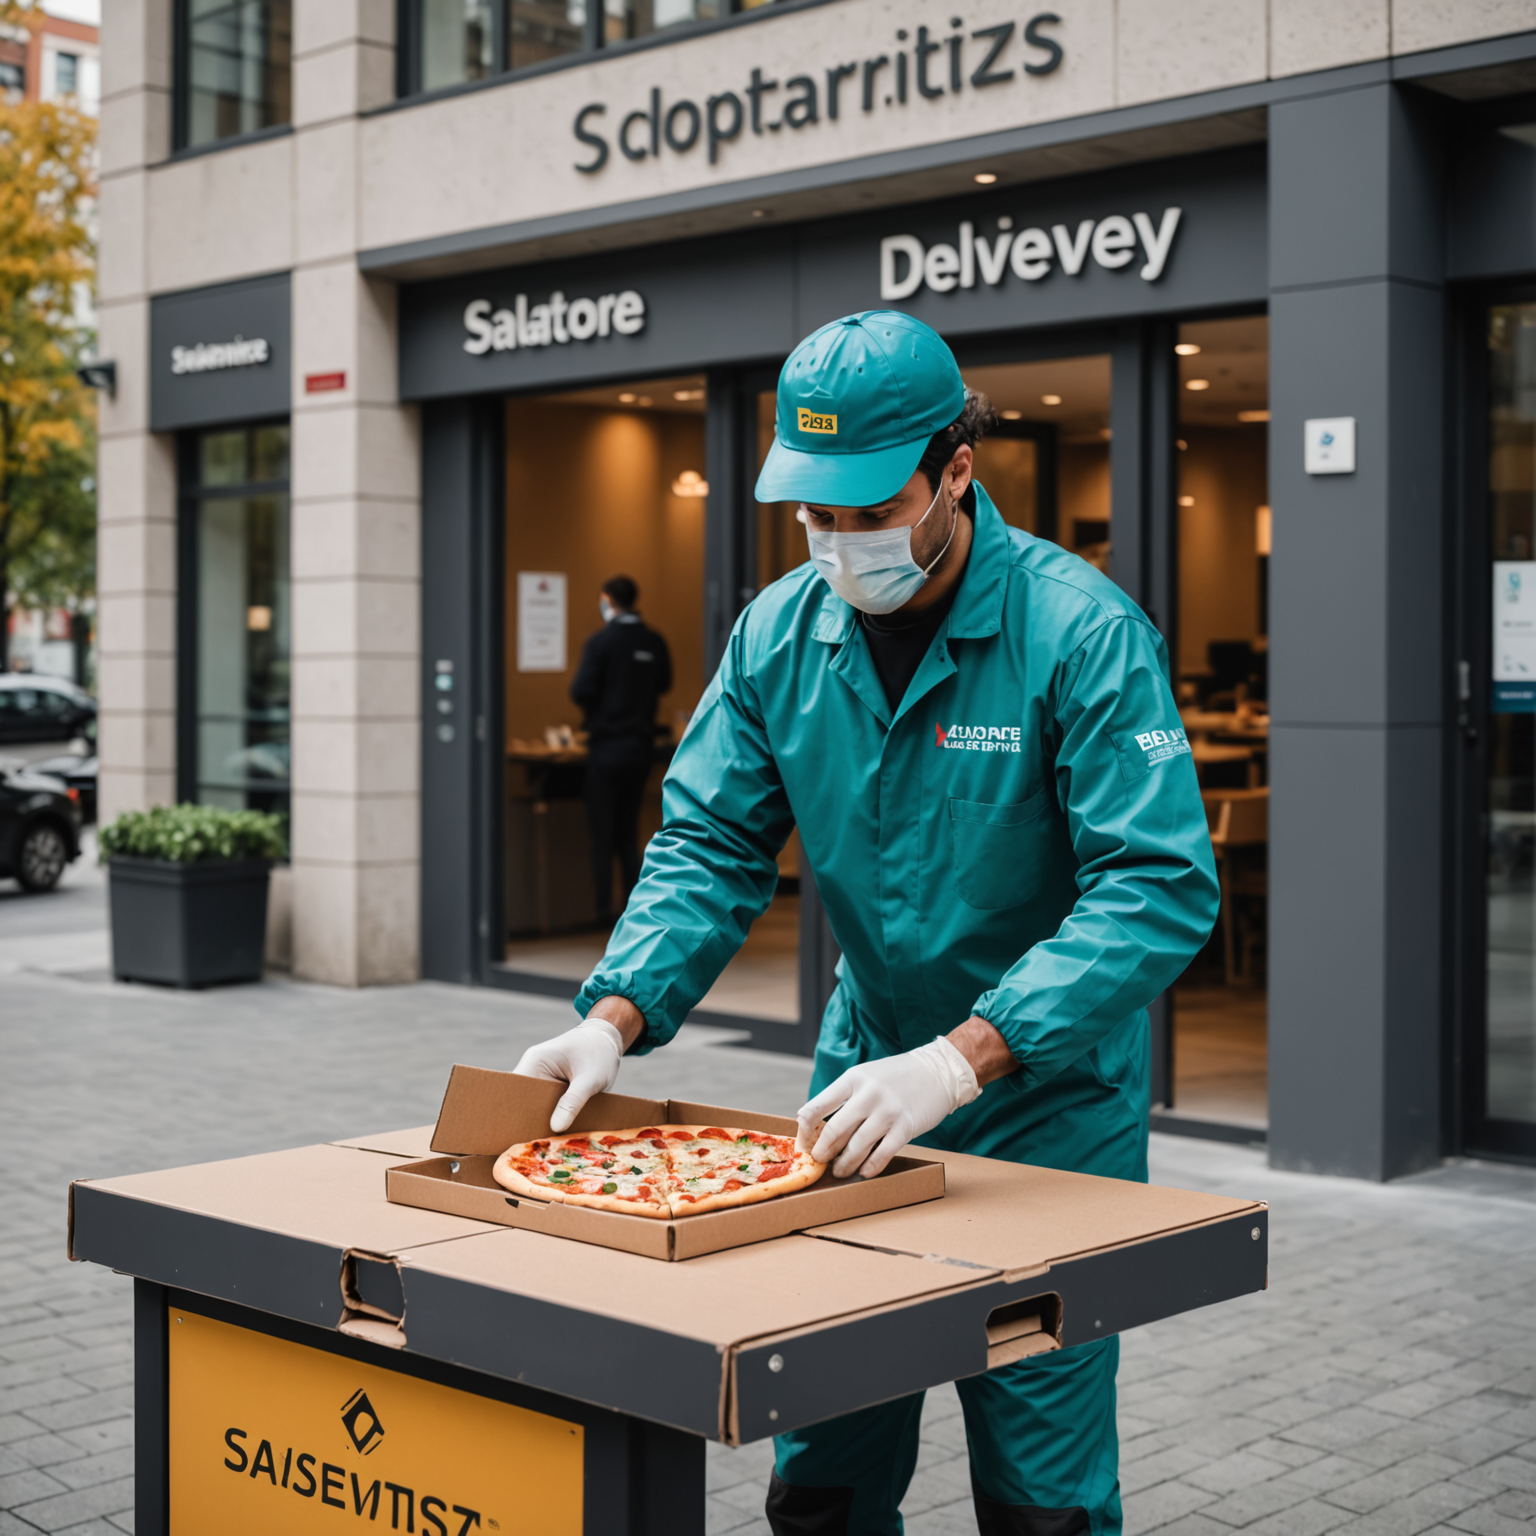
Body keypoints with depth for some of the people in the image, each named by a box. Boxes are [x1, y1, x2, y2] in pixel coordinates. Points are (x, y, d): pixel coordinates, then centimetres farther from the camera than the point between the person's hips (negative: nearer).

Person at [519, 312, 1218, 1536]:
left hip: (1048, 1109, -4)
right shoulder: (780, 633, -3)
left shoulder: (1080, 629, -19)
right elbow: (712, 846, 0)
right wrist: (616, 1017, -17)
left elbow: (1161, 886, -25)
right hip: (865, 1076, 5)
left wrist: (959, 1058, -35)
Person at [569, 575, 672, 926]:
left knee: (602, 834, 2)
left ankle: (604, 912, 2)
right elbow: (663, 683, 17)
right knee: (628, 833, 15)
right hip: (642, 745, 5)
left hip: (607, 746, -5)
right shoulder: (655, 643, 2)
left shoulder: (601, 641, -14)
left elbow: (581, 692, -16)